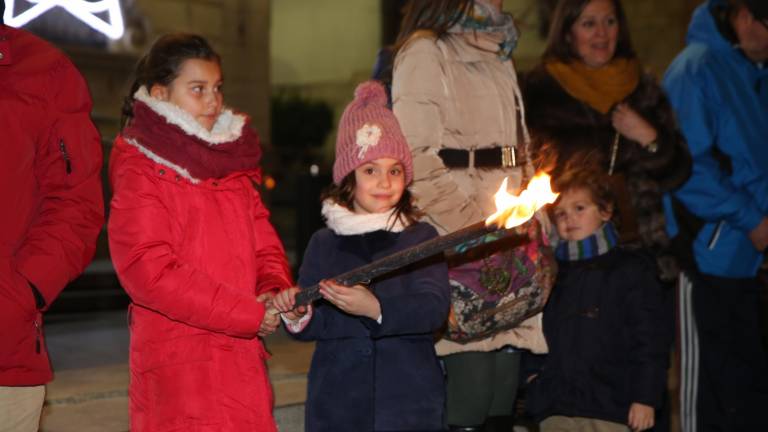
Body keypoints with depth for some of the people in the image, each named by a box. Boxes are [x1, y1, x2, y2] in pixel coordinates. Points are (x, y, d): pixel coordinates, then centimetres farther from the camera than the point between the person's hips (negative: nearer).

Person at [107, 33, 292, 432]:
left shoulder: (235, 167, 17)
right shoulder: (140, 173, -6)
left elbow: (265, 249, 17)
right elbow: (149, 272, -15)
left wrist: (275, 291, -7)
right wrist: (248, 313, -15)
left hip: (242, 359, 7)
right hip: (178, 364, -7)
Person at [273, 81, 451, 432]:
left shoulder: (422, 238, 0)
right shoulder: (324, 244, 7)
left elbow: (434, 308, -14)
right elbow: (314, 324, 6)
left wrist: (377, 309, -29)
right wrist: (297, 317, -16)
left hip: (410, 401, -2)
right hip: (337, 402, 2)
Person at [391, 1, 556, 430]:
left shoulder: (498, 55, 22)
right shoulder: (425, 52, -4)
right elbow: (416, 157, -13)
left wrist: (534, 220, 13)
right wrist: (476, 220, -15)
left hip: (510, 229, 8)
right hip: (459, 233, -7)